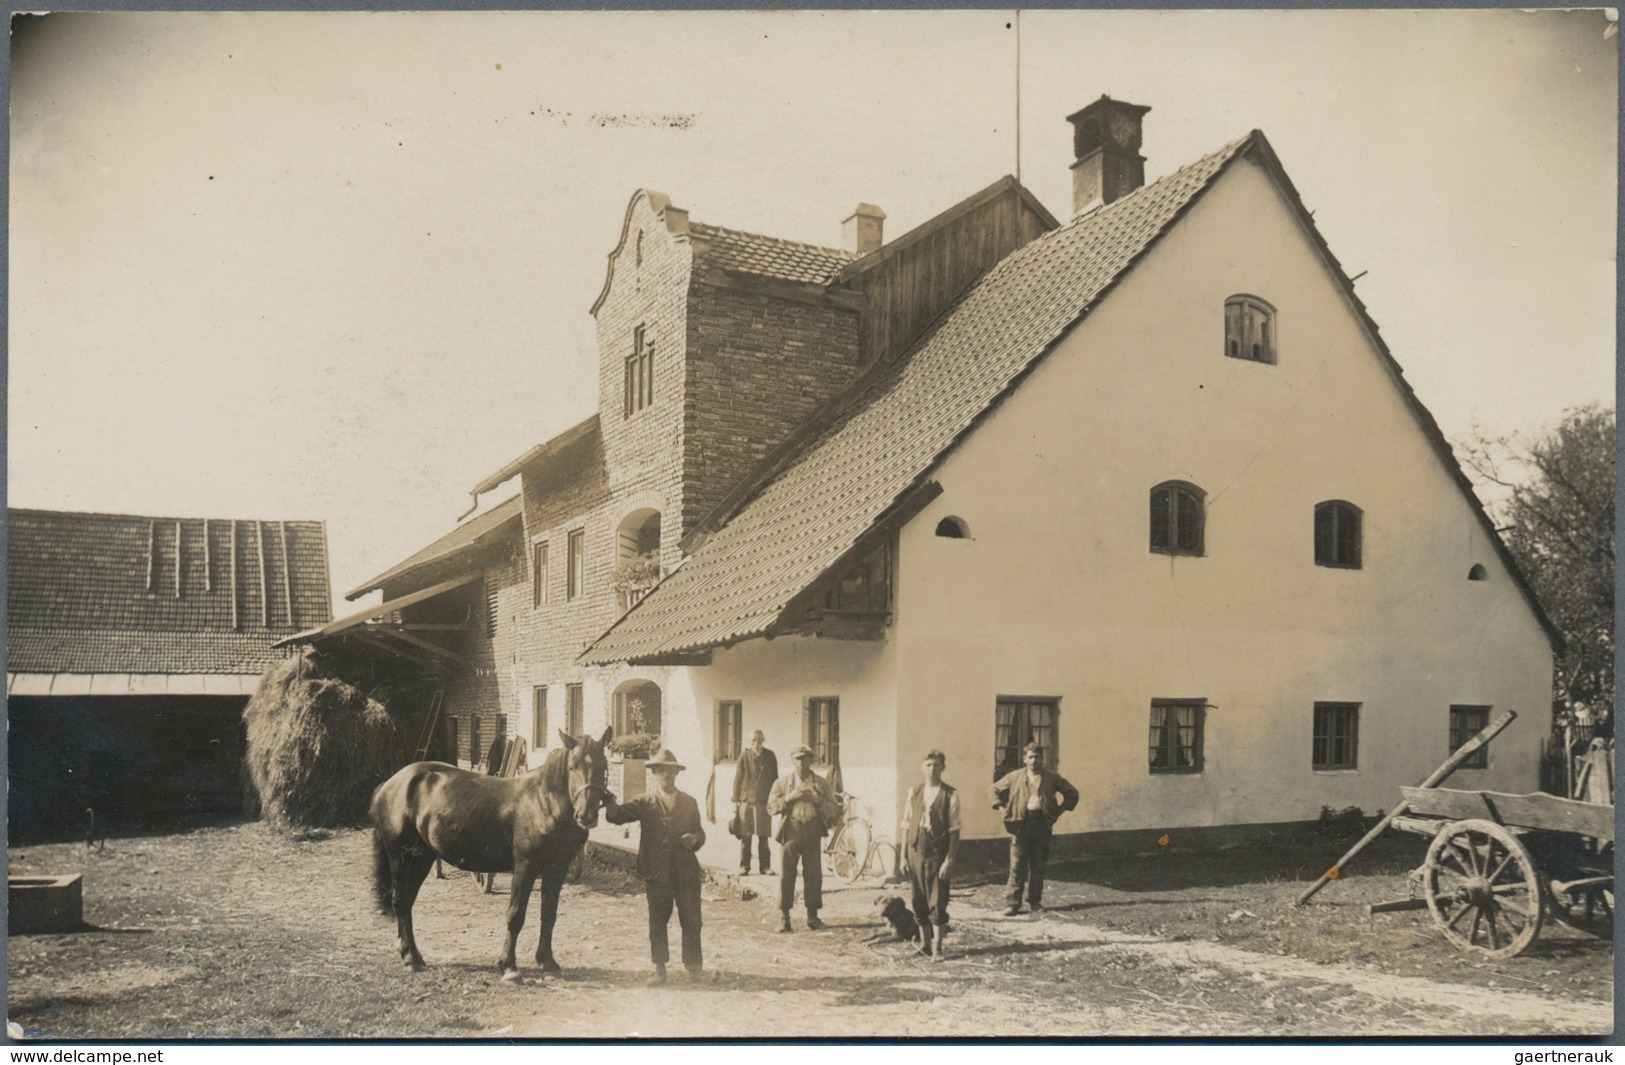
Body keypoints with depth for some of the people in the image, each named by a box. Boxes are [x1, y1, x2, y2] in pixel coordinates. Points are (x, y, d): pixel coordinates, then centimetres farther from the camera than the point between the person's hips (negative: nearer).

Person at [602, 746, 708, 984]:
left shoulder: (689, 802, 11)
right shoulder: (645, 802, 3)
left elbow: (700, 833, 14)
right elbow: (617, 816, -12)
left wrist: (694, 839, -9)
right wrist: (610, 804, -34)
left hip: (686, 870, 1)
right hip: (656, 870, -1)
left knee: (691, 920, 3)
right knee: (657, 921, 6)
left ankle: (694, 965, 14)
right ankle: (659, 967, 16)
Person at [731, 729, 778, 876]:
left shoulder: (770, 756, 6)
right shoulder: (744, 757, 1)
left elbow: (775, 779, 10)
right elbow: (737, 779, 2)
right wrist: (735, 801, -1)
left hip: (764, 802, 1)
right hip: (746, 801, -1)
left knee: (763, 836, 4)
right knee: (745, 836, 1)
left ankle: (765, 866, 10)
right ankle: (744, 866, 7)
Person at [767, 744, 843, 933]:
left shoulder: (822, 784, 8)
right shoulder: (782, 782, 7)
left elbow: (835, 811, 4)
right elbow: (771, 807, -1)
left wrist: (819, 800, -13)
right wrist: (789, 798, -14)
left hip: (813, 834, 1)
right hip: (790, 832, -1)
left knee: (813, 875, 3)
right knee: (786, 875, -3)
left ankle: (812, 916, 14)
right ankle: (784, 917, 3)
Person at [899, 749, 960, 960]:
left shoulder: (950, 795, -4)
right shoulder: (913, 792, 7)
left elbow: (954, 830, -7)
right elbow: (906, 825, 9)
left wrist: (949, 860, -12)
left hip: (938, 852, -4)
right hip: (916, 850, 4)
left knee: (937, 902, -1)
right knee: (919, 901, 11)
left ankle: (937, 947, 9)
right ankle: (925, 943, 25)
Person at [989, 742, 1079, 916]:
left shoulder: (1051, 777, 5)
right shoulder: (1015, 777, 6)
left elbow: (1072, 793, 12)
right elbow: (994, 789, 17)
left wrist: (1059, 810, 4)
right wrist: (1002, 807, 5)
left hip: (1042, 822, 1)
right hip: (1021, 823, -1)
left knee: (1038, 865, 7)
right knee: (1017, 865, -4)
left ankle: (1035, 900, 18)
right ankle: (1012, 903, -2)